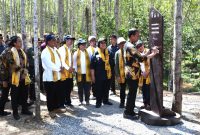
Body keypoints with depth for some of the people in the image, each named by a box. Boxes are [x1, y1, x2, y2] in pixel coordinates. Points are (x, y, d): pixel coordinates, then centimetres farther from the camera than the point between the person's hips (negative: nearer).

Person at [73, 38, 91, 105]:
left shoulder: (87, 53, 3)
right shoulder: (76, 53, 2)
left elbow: (90, 62, 2)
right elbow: (74, 63, 5)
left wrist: (90, 71, -4)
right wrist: (75, 70, -3)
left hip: (87, 73, 0)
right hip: (79, 73, 0)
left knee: (87, 88, 5)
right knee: (80, 88, 9)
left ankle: (87, 100, 16)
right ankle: (81, 101, 18)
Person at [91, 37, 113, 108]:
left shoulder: (108, 53, 9)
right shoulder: (96, 53, -5)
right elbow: (92, 66, -5)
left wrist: (111, 73, 16)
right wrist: (93, 76, -8)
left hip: (107, 75, 4)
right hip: (99, 75, -4)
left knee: (106, 89, 12)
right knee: (99, 89, 1)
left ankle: (105, 100, 26)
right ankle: (98, 102, 10)